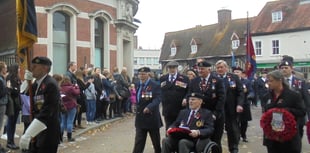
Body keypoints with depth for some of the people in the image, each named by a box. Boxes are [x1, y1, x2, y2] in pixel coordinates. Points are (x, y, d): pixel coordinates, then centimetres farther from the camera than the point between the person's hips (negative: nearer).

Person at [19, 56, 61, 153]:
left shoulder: (51, 84, -18)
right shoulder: (37, 83, 8)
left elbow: (46, 113, -25)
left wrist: (28, 134, -28)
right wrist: (27, 81, 4)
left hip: (48, 134, -8)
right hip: (36, 133, 8)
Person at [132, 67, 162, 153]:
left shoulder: (155, 86, -13)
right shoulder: (138, 85, 9)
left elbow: (157, 99, -24)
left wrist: (149, 107, -40)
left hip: (152, 117, -5)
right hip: (140, 117, 5)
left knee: (156, 140, 13)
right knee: (139, 141, 4)